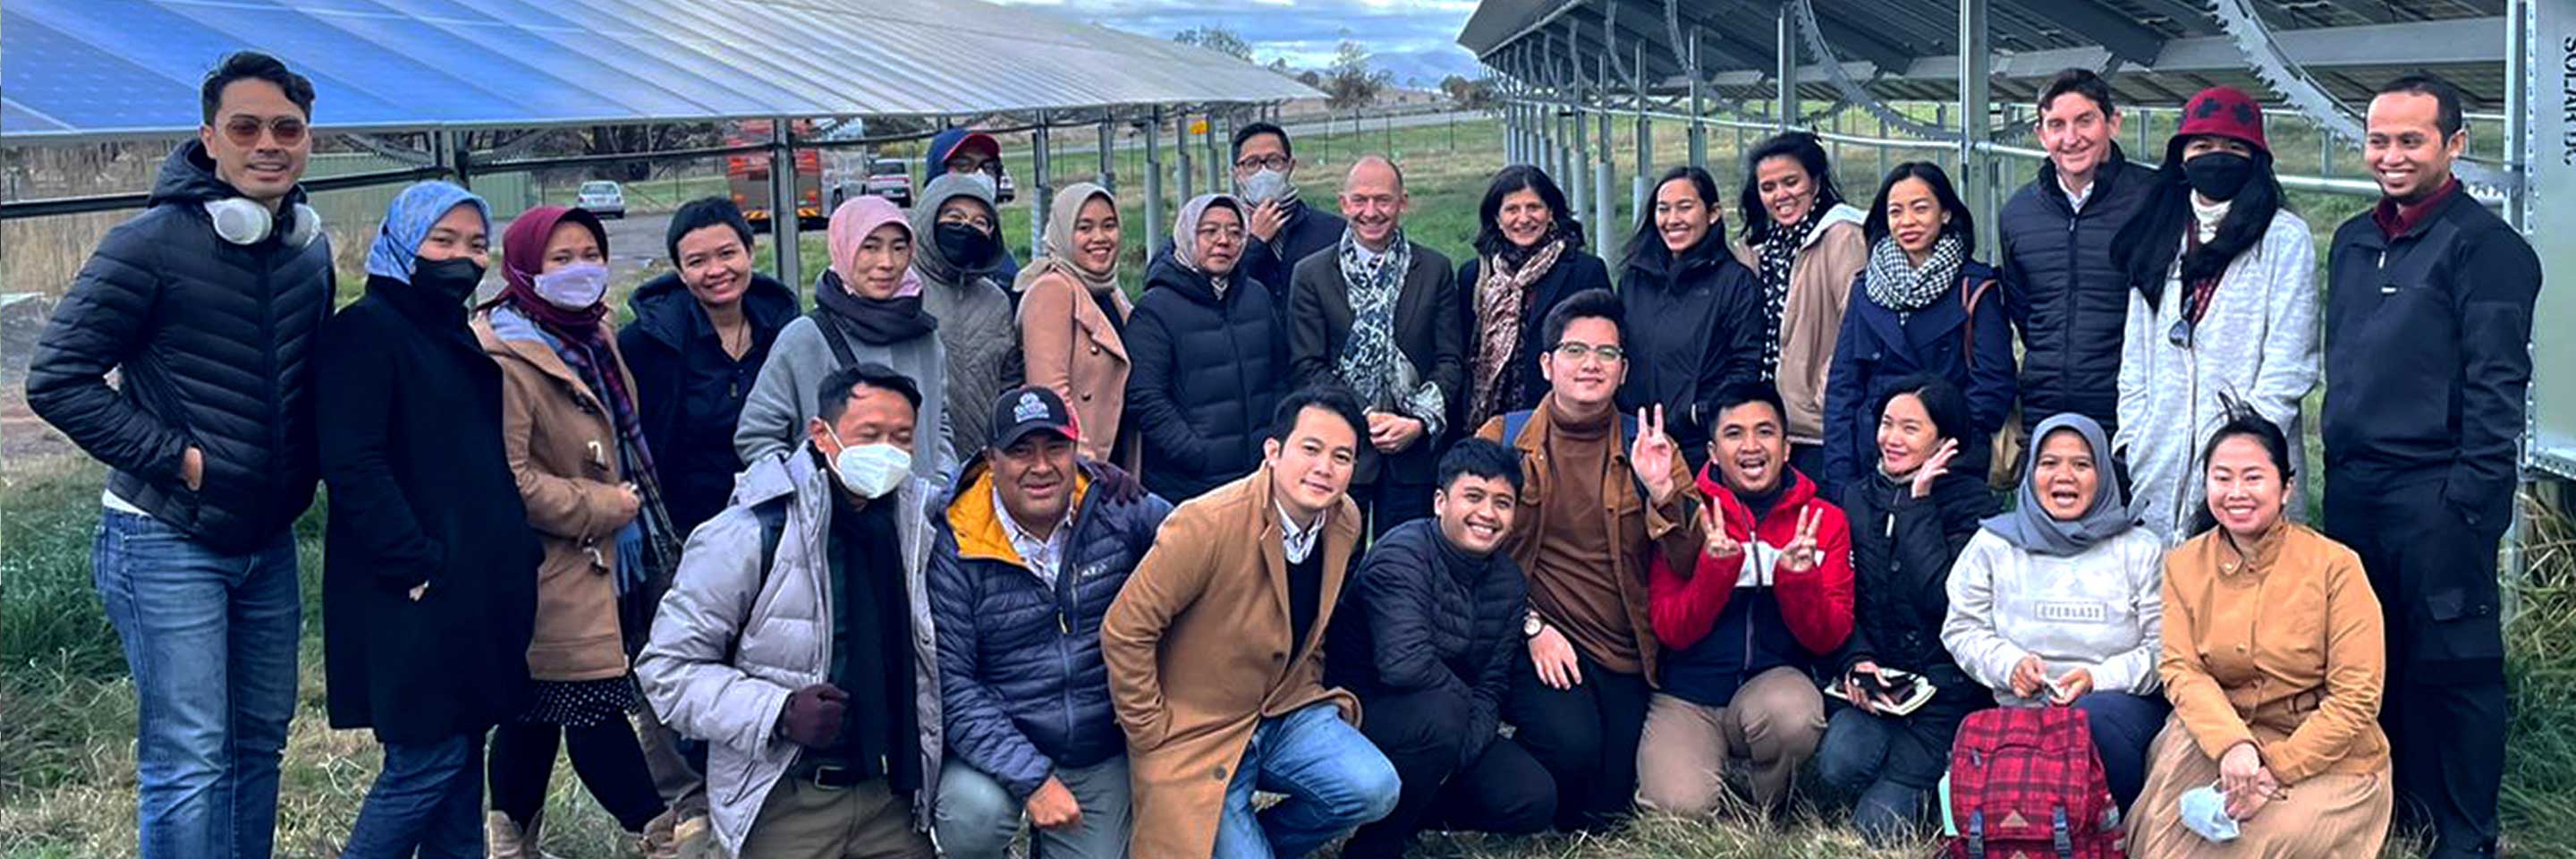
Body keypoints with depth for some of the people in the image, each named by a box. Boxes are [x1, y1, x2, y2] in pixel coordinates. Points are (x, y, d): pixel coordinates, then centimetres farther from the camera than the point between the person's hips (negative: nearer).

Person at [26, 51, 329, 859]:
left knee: (260, 740, 15)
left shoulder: (311, 246, 6)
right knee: (188, 764, -5)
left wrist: (310, 470, 7)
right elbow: (56, 378, -14)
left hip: (269, 540, 7)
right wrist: (176, 458, -17)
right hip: (169, 541, -7)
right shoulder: (152, 243, -14)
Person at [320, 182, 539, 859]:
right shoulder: (365, 331, -9)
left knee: (464, 751, 12)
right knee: (425, 761, -6)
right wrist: (419, 563, -20)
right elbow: (352, 466, -18)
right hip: (418, 595, -8)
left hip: (482, 586, 9)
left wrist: (520, 546, 12)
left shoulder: (464, 336, 17)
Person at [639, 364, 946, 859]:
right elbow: (668, 666, -9)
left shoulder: (922, 525, 5)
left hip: (893, 799, 4)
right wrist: (778, 713, -20)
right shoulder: (752, 533, -10)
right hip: (785, 805, -4)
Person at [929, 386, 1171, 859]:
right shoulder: (954, 548, -14)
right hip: (998, 748, -3)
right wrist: (1032, 779, -23)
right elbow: (951, 682, -15)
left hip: (1104, 760, 3)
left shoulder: (1119, 508, -8)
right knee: (973, 817, -31)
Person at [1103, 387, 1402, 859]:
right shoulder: (1206, 524, -23)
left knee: (1374, 790, -19)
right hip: (1198, 735, -5)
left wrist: (1308, 692, 11)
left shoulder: (1345, 521, -3)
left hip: (1286, 713, 5)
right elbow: (1124, 633, -19)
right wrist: (1153, 739, -13)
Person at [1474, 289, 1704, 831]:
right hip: (1537, 645, -3)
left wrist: (1662, 492, -17)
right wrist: (1530, 626, -11)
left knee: (1608, 812, -4)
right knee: (1572, 745, -29)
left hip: (1626, 660, 3)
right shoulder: (1501, 439, 3)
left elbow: (1692, 567, 0)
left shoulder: (1649, 447, 8)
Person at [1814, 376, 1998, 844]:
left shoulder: (1970, 501, -4)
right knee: (1838, 762, -27)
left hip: (1944, 685, -3)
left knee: (1876, 824, -15)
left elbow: (1942, 597, -19)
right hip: (1874, 677, 4)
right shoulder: (1856, 498, 9)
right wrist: (1856, 661, -13)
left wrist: (1918, 503, -16)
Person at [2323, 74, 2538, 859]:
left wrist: (2472, 496, -16)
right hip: (2353, 489, 7)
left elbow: (2496, 383, -12)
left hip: (2436, 494, -7)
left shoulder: (2484, 244, -8)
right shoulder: (2354, 241, 14)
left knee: (2451, 666, 0)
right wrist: (2338, 466, 16)